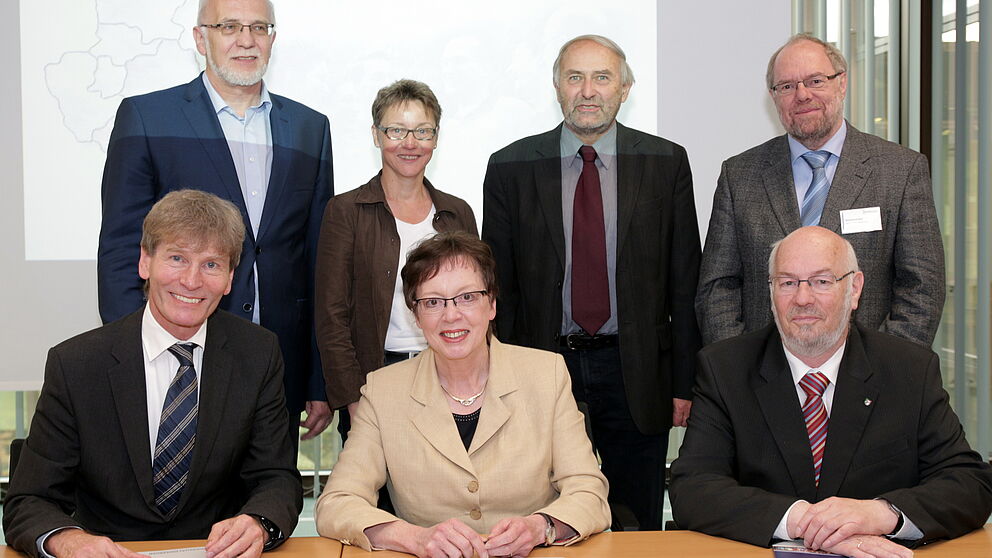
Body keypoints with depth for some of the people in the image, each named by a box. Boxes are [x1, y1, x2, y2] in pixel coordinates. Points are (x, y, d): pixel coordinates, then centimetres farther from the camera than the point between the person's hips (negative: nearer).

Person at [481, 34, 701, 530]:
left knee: (638, 528, 11)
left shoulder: (666, 163, 2)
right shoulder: (510, 168, 1)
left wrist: (684, 382, 0)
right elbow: (498, 286, 3)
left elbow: (684, 280, 3)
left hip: (636, 374, 0)